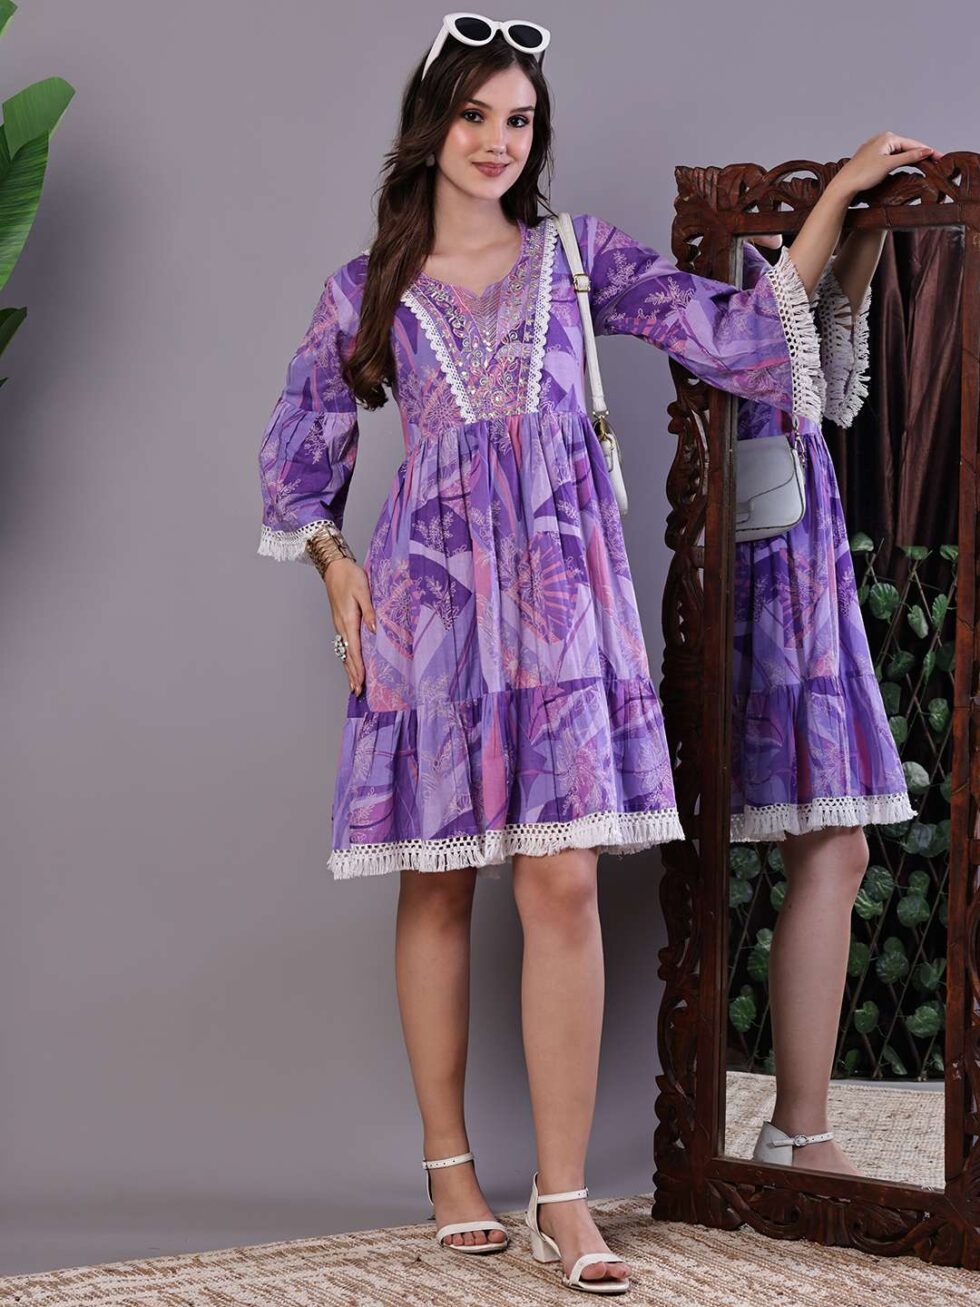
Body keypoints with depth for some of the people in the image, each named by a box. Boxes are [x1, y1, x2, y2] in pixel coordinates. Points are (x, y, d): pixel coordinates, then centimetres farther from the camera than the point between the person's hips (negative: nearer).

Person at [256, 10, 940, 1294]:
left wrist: (837, 196, 0)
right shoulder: (367, 288, 8)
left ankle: (563, 1196, -6)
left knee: (564, 880, -8)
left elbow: (734, 332, 4)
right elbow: (298, 452, 15)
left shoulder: (580, 257, 10)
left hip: (559, 589, 0)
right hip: (430, 594, 0)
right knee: (437, 885, 4)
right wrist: (335, 565, 1)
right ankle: (450, 1168, 15)